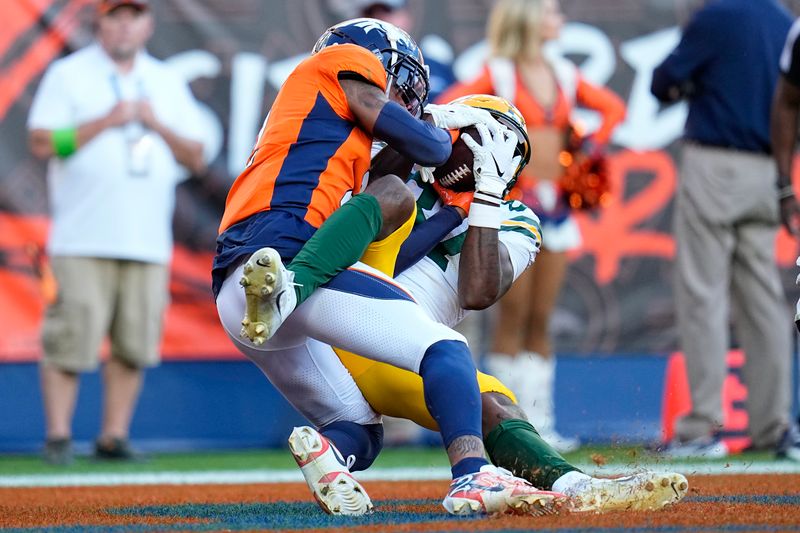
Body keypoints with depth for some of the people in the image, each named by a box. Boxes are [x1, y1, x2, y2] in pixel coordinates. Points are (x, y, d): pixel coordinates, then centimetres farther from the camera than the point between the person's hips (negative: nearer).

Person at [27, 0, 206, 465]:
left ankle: (114, 438, 8)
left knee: (135, 344, 1)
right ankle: (59, 438, -3)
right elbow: (42, 143, -6)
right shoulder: (68, 75, 5)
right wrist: (108, 121, -11)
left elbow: (196, 159, 13)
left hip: (149, 244, 4)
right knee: (71, 340, -10)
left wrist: (157, 125, -4)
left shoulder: (168, 83, 17)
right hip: (84, 242, -4)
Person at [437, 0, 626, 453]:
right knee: (514, 318, -4)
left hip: (555, 203, 5)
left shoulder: (565, 76, 11)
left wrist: (592, 146, 12)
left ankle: (541, 423, 9)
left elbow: (614, 108, 23)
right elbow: (445, 110, -14)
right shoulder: (498, 75, -4)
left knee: (541, 321, 7)